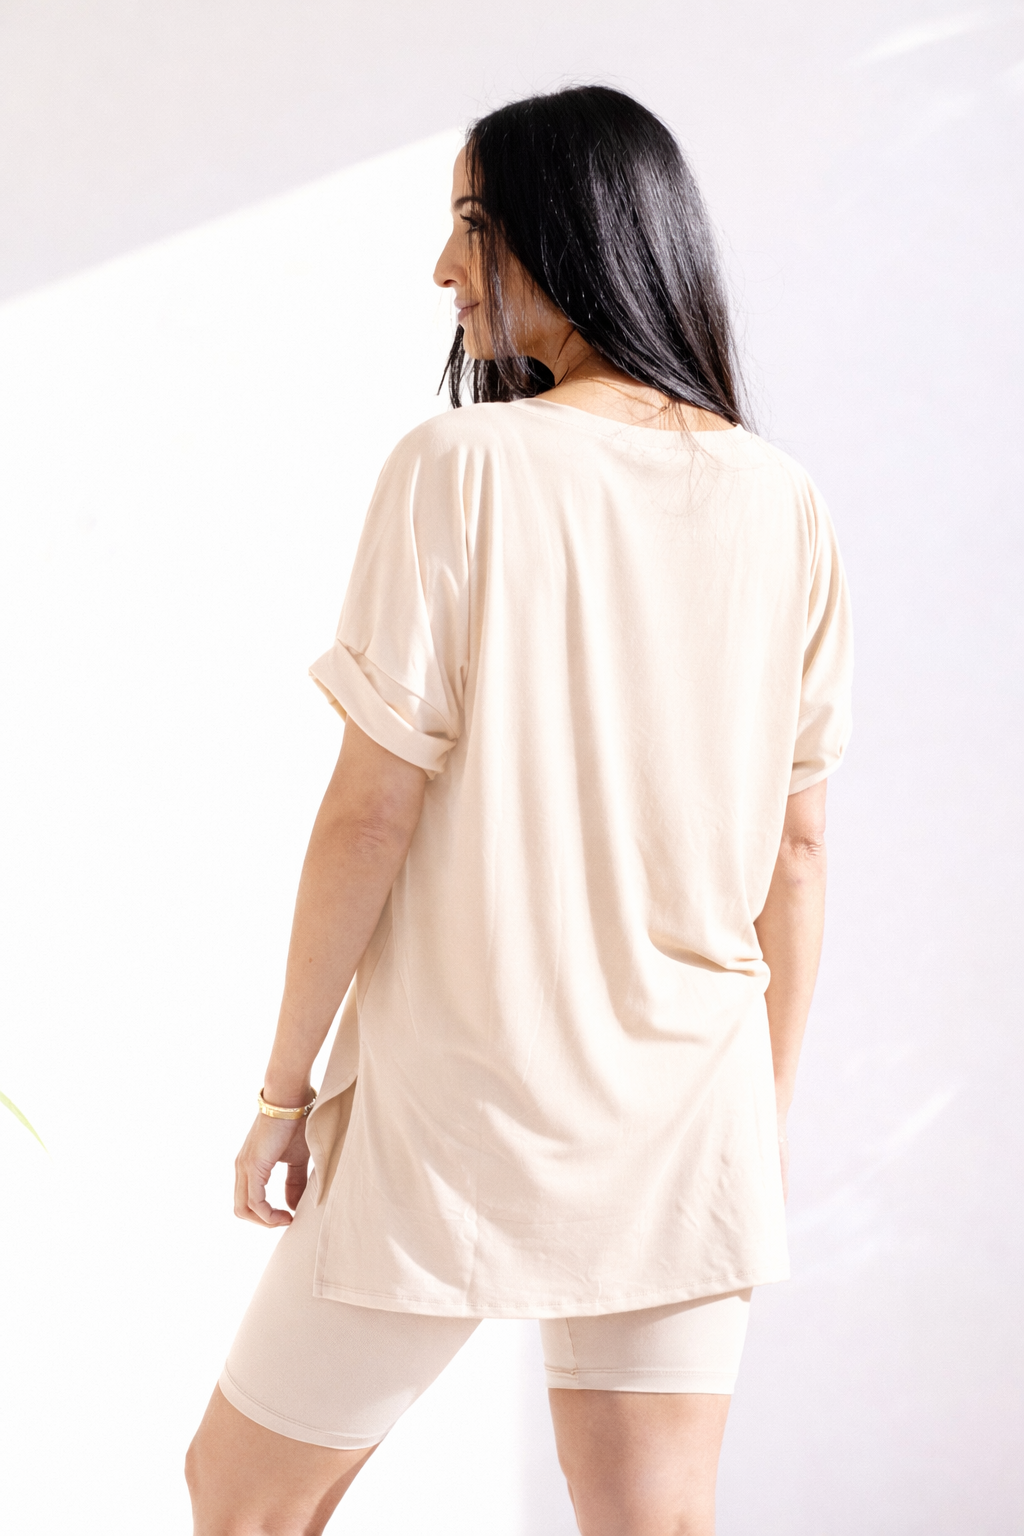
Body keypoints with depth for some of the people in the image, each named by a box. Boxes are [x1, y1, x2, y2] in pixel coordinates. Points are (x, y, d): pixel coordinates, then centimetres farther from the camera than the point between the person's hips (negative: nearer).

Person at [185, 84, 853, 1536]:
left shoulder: (465, 467, -12)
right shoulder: (785, 507, 2)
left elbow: (371, 814, -13)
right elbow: (797, 846, 6)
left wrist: (286, 1085, -2)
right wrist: (769, 1115, 16)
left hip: (459, 1104, -4)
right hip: (688, 1120, 5)